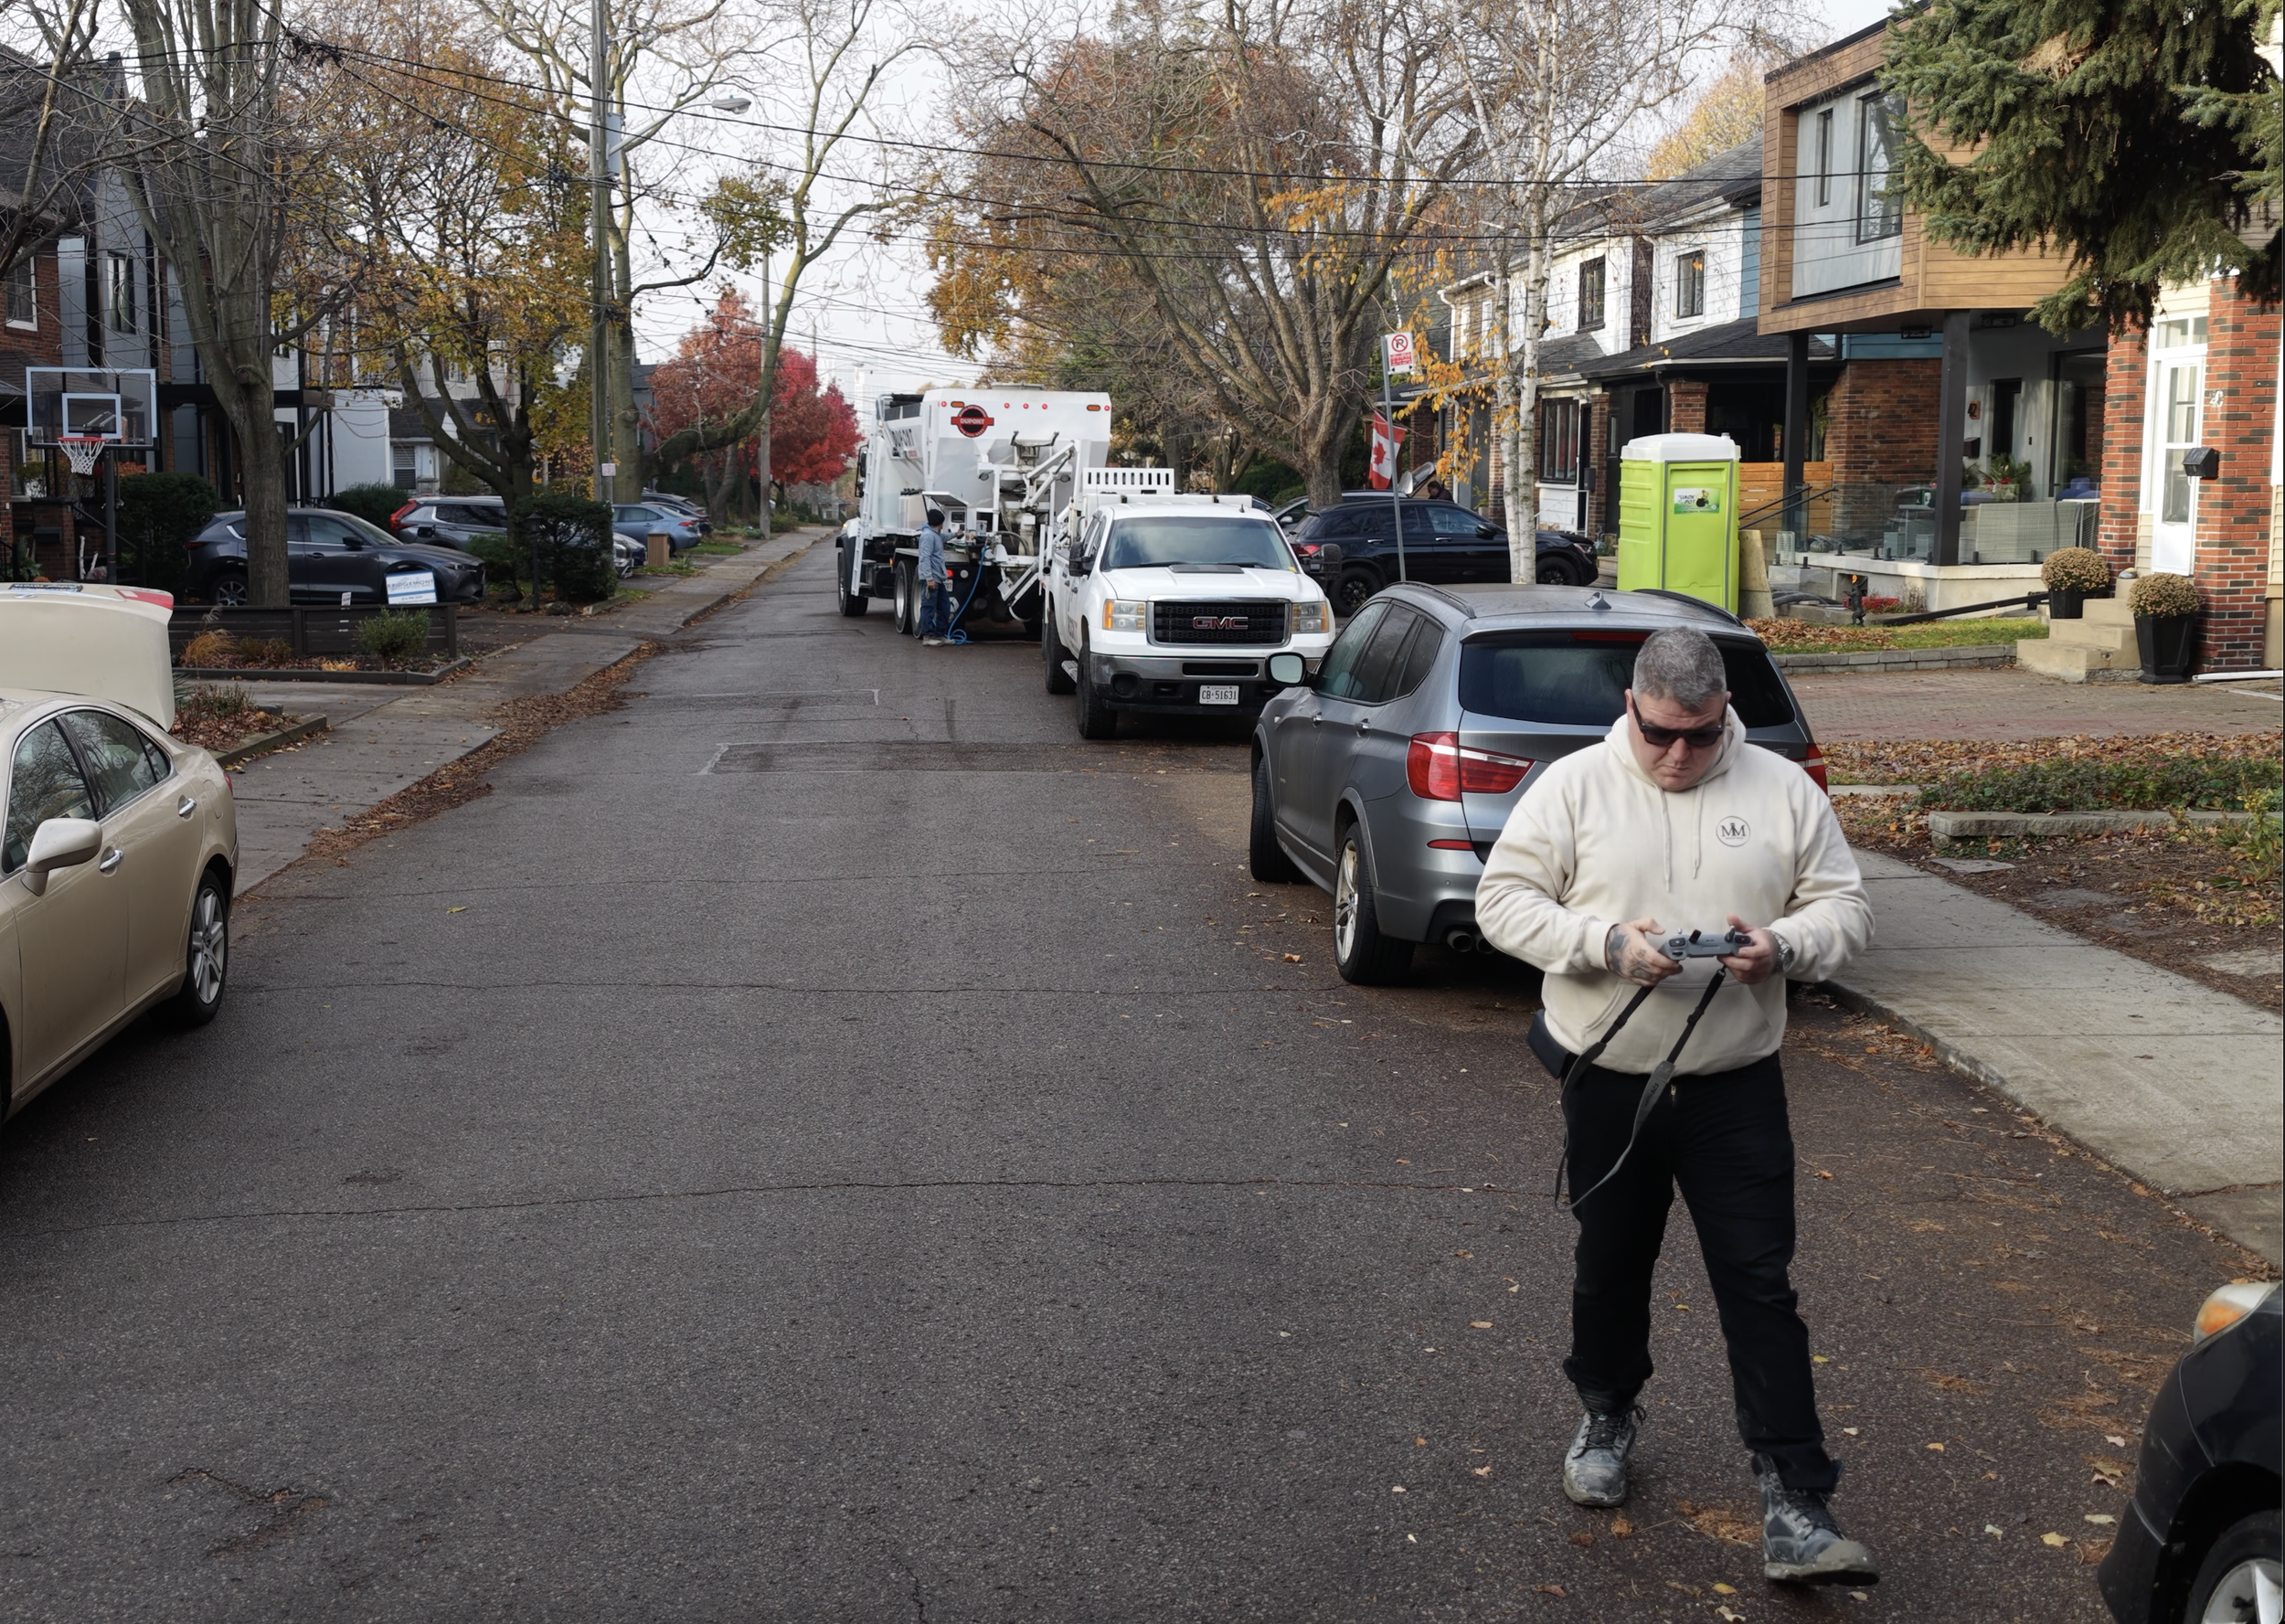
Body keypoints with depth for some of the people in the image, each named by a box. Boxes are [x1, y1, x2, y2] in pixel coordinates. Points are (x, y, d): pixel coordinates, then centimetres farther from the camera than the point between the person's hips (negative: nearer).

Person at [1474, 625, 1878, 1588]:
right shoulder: (1573, 787, -4)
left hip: (1737, 1086, 0)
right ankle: (1606, 1417, 42)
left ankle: (1793, 1506, 0)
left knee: (1760, 1287, -3)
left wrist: (1784, 946, -18)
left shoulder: (1782, 791, 1)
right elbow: (1504, 901, -5)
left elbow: (1845, 907, 4)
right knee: (1610, 1266, 17)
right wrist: (1606, 944, -21)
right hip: (1608, 1081, 0)